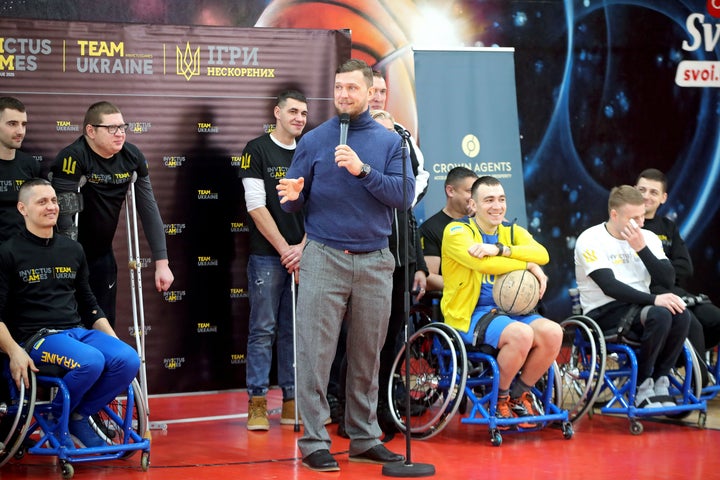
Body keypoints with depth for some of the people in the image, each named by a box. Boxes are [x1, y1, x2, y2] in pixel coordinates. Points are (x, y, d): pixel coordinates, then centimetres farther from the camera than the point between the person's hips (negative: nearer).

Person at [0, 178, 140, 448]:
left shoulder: (73, 250, 17)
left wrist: (113, 339, 10)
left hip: (79, 331, 6)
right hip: (37, 337, -6)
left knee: (129, 360, -21)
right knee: (90, 361, -34)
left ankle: (79, 415, -2)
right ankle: (56, 417, -6)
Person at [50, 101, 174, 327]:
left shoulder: (132, 157, -4)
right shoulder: (74, 157, -21)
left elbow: (148, 208, 0)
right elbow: (64, 215, -23)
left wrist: (162, 262, -1)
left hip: (103, 253, 5)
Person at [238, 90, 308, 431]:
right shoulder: (257, 150, -1)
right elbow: (256, 205, -7)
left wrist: (303, 247, -5)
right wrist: (284, 249, -10)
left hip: (302, 257, 4)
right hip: (267, 256, -4)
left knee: (294, 330, 7)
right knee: (263, 330, -4)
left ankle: (292, 401, 10)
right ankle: (257, 403, -1)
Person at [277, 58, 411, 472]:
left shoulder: (390, 141, 7)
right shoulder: (314, 140, 6)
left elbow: (405, 196, -5)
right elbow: (293, 202, 7)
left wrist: (362, 170, -16)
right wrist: (293, 197, -16)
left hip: (374, 262, 2)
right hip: (324, 257, -2)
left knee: (368, 355, 8)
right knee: (316, 353, -5)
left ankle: (365, 439, 18)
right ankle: (315, 441, 0)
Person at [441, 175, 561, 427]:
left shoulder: (512, 232, 13)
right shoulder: (457, 231, -5)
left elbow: (541, 253, -9)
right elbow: (484, 264, -23)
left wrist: (498, 249, -23)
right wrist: (530, 266, -13)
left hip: (508, 309, 6)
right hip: (469, 314, -6)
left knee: (552, 332, -18)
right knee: (521, 334, -31)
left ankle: (518, 394, 3)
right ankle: (499, 399, -6)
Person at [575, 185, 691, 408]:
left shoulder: (648, 238, 9)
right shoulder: (590, 240, -8)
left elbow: (668, 280, -3)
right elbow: (610, 287, -20)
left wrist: (642, 248, -13)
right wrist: (654, 299, -28)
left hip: (638, 308, 5)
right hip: (604, 314, -5)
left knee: (681, 315, -26)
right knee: (660, 315, -32)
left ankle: (659, 382, -12)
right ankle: (642, 387, -15)